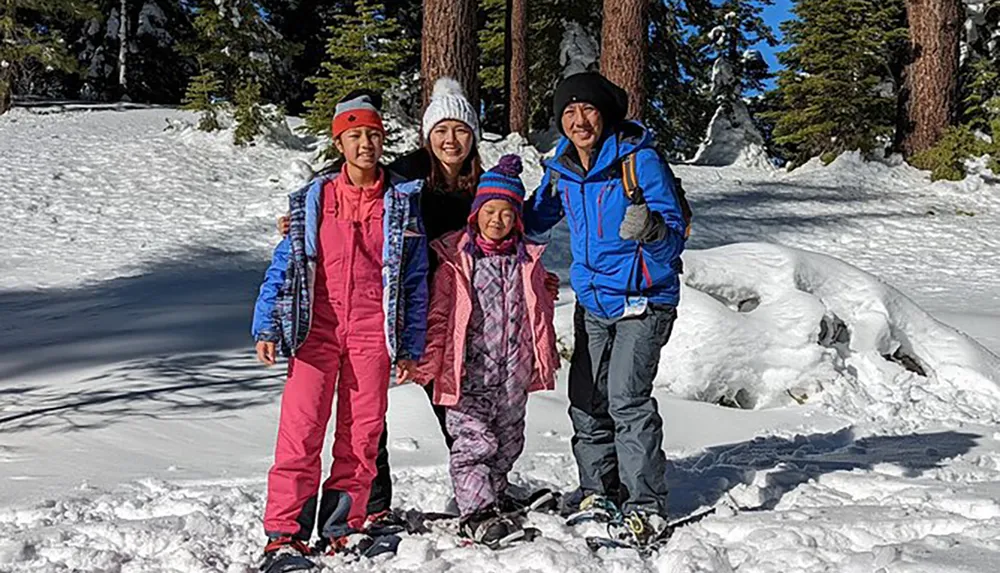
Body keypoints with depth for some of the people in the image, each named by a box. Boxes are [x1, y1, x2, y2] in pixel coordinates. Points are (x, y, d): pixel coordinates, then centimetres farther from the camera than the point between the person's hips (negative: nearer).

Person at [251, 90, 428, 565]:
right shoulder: (313, 199, 6)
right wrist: (267, 328, -1)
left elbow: (415, 279, 6)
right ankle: (285, 531, 2)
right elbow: (284, 264, 7)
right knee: (301, 428, -6)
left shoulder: (402, 202, 5)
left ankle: (342, 525, 17)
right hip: (317, 327, 0)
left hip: (373, 332, 0)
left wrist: (410, 347, 4)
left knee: (362, 431, 4)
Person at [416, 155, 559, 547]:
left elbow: (542, 311, 17)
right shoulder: (455, 259, -2)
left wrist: (545, 359, 17)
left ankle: (495, 495, 32)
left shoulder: (528, 260, 9)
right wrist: (429, 362, -6)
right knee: (474, 440, -7)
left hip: (514, 369, 4)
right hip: (470, 368, -4)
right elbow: (439, 315, -1)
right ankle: (478, 513, -5)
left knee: (507, 439, 15)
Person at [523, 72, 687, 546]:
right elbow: (534, 221, 20)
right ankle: (599, 492, 26)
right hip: (592, 302, 6)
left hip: (643, 299, -6)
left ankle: (646, 506, -8)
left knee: (626, 397, -18)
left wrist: (651, 230, -39)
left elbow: (674, 234, -17)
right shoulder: (561, 169, 4)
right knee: (586, 401, 9)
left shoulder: (639, 159, -14)